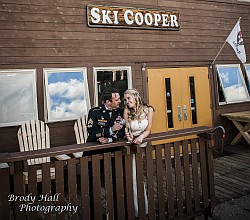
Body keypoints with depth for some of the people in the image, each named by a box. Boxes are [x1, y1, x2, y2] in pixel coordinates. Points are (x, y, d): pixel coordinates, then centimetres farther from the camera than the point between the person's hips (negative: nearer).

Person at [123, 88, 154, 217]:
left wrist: (141, 137, -24)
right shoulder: (127, 111, 0)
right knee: (135, 177, -8)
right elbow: (126, 128, -3)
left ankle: (146, 209, 8)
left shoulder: (148, 109, -1)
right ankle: (139, 211, 5)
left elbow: (148, 130, -5)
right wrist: (128, 135, -25)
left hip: (144, 142, 0)